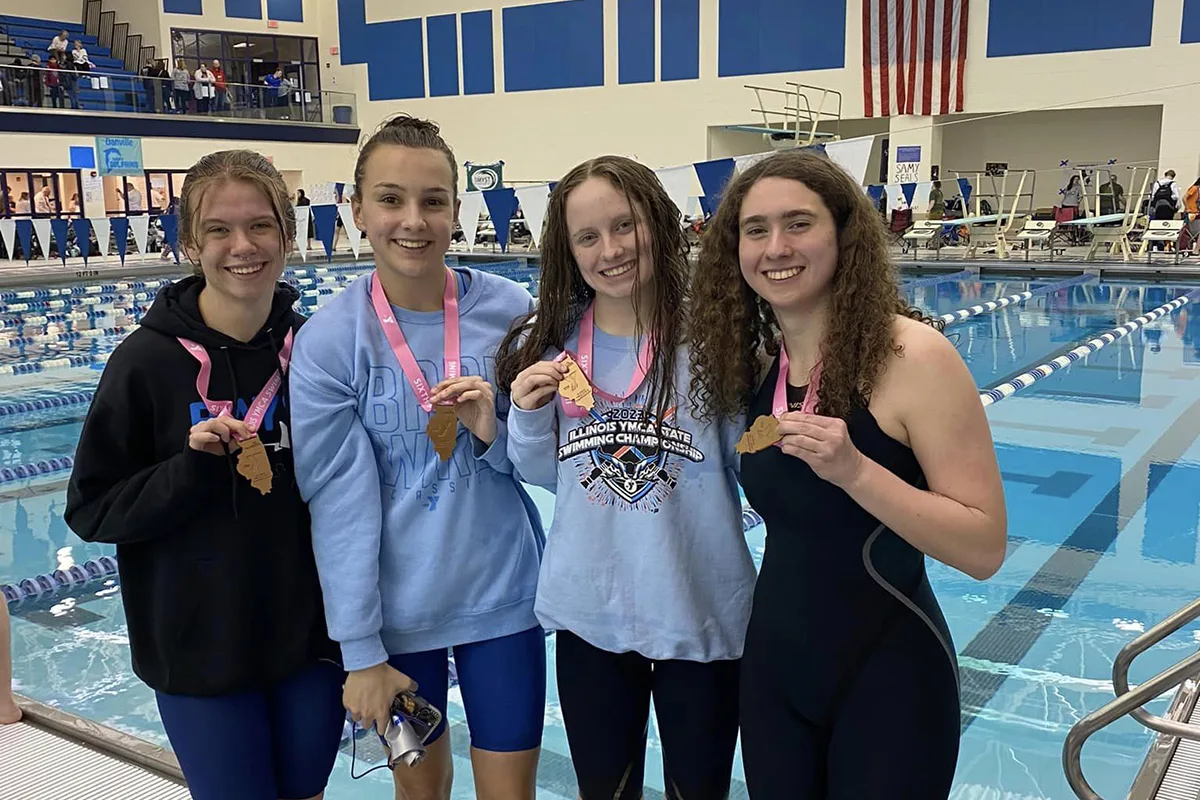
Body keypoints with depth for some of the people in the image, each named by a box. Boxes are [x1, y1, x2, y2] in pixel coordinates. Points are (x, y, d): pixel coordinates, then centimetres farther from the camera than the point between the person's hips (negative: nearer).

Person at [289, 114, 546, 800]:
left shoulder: (511, 312, -9)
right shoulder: (328, 340, -12)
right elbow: (341, 504, -11)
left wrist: (494, 432, -21)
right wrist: (362, 653, -9)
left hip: (503, 598, 1)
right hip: (396, 610, 0)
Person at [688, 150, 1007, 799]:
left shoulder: (911, 355, -18)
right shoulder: (756, 363, 1)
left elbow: (984, 548, -19)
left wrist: (854, 470, -30)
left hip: (885, 678, -5)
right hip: (771, 666, 6)